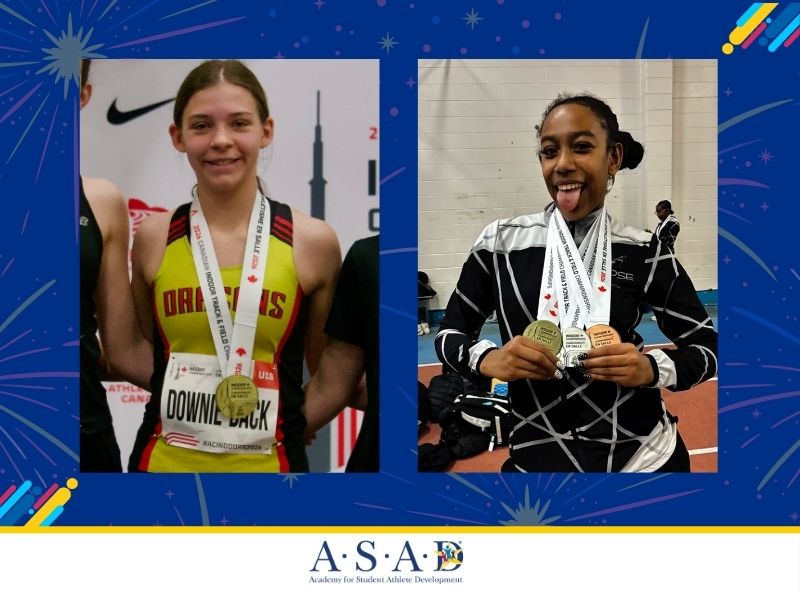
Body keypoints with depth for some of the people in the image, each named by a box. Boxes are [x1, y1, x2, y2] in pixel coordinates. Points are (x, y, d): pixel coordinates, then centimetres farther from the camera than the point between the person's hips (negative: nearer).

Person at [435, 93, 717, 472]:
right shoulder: (501, 242, -5)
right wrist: (488, 359, -18)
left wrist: (651, 369, -18)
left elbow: (707, 348, 2)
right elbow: (450, 334, 3)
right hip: (537, 459, 0)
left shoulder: (645, 253, -5)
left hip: (645, 457, 0)